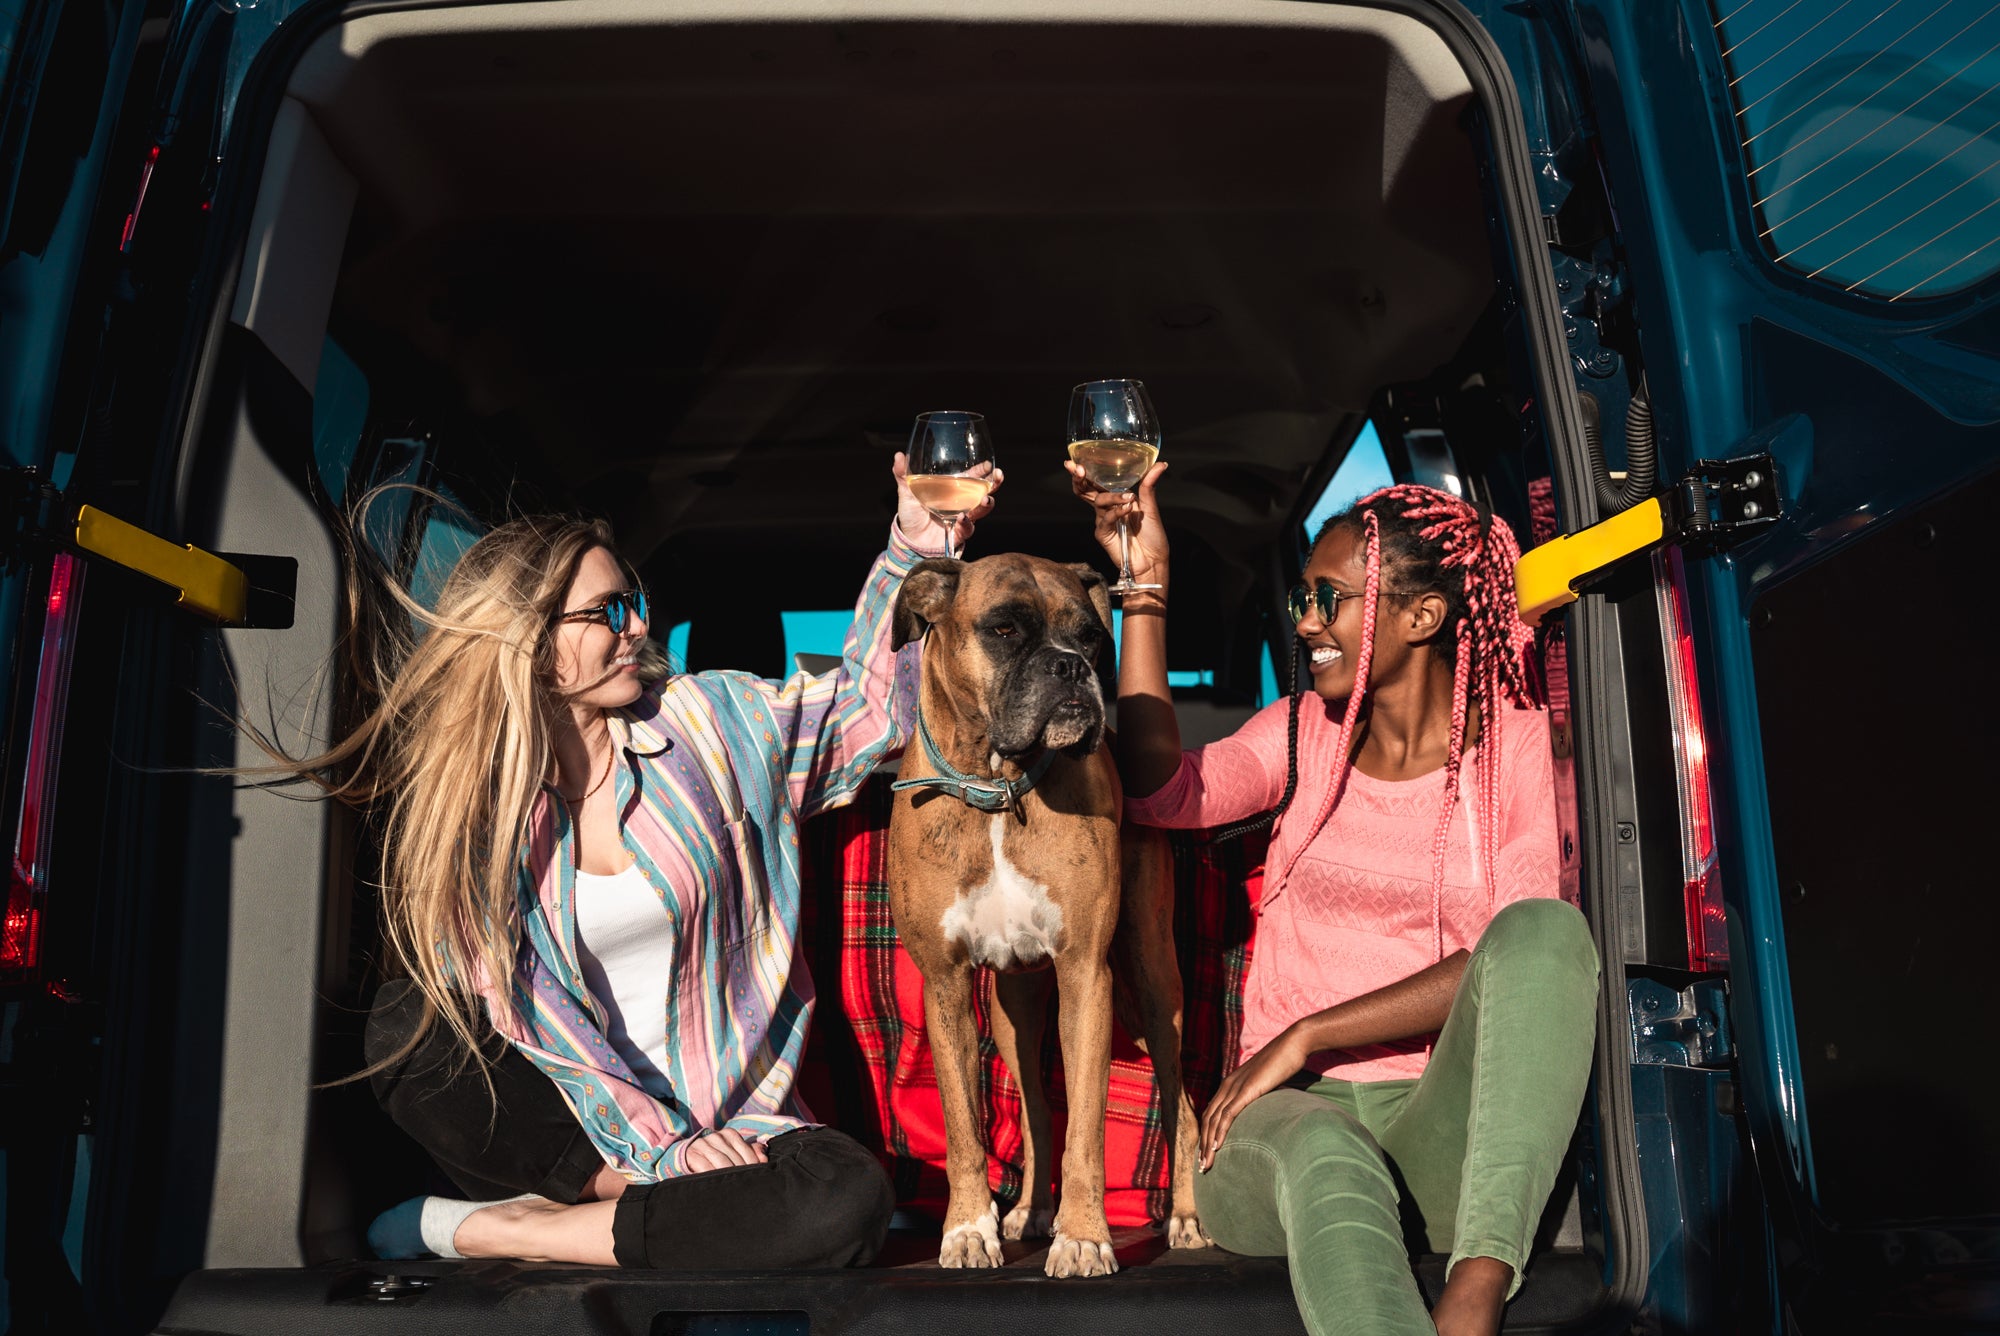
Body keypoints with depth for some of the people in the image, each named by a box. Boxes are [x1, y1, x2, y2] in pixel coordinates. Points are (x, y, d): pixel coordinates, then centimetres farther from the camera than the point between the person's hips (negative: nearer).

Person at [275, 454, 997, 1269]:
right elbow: (524, 1005, -11)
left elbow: (865, 704, 7)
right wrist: (657, 1144, -18)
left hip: (725, 1113, 2)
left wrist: (914, 551, -6)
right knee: (410, 1026, -26)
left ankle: (490, 1230, -18)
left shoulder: (710, 721, -2)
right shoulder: (467, 801, -7)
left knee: (849, 1198, -29)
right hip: (576, 1122, -1)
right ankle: (648, 1202, -17)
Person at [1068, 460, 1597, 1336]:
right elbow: (1164, 791, -5)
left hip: (1444, 1128, 0)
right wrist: (1145, 588, -7)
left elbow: (1516, 957, -8)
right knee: (1324, 1155, -36)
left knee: (1544, 930, -29)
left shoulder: (1515, 746, 3)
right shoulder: (1304, 732, 13)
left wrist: (1306, 1035, -13)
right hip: (1294, 1110, 1)